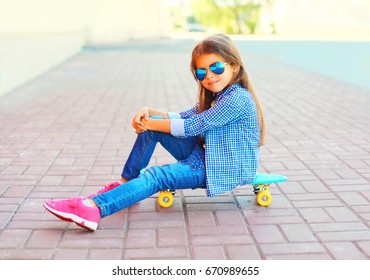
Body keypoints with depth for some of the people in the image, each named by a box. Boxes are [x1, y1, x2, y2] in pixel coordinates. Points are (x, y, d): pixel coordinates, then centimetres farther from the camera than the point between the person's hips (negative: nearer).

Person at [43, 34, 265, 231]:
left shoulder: (238, 99, -20)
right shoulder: (216, 95, 12)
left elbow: (191, 127, -21)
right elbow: (184, 117, 11)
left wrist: (149, 123, -12)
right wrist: (150, 113, -7)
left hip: (226, 168, -9)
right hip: (205, 156, 9)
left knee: (157, 176, -29)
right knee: (154, 125, -3)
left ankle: (95, 208, -41)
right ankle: (124, 184, 1)